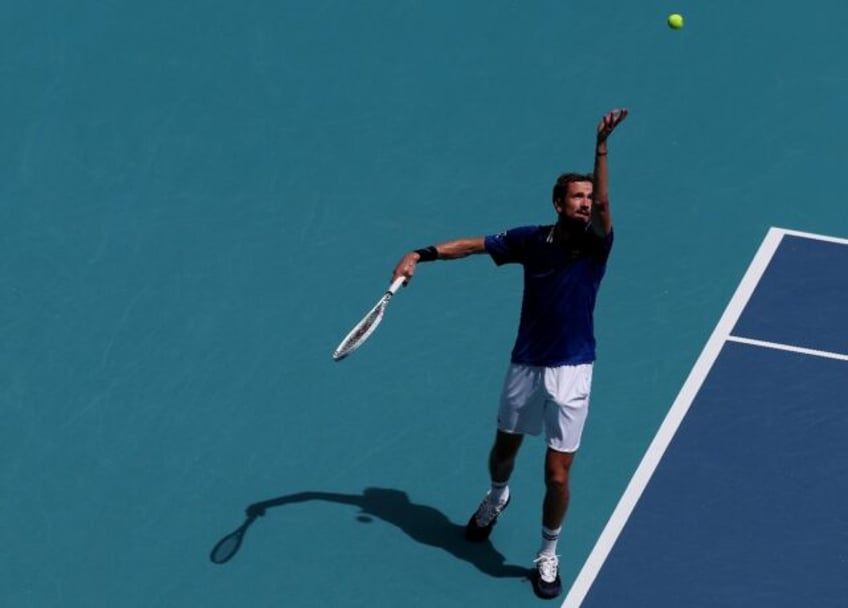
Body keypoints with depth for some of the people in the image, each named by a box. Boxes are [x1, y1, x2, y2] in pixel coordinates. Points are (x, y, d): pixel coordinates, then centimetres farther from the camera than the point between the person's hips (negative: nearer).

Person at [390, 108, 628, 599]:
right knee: (505, 448, 23)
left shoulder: (597, 244, -12)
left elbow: (604, 202, -30)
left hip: (572, 372, -2)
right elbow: (475, 244, 6)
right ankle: (497, 497, 59)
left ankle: (549, 555, 22)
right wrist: (420, 255, -3)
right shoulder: (531, 240, -6)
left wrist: (601, 146, -44)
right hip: (526, 366, 3)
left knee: (557, 475, -3)